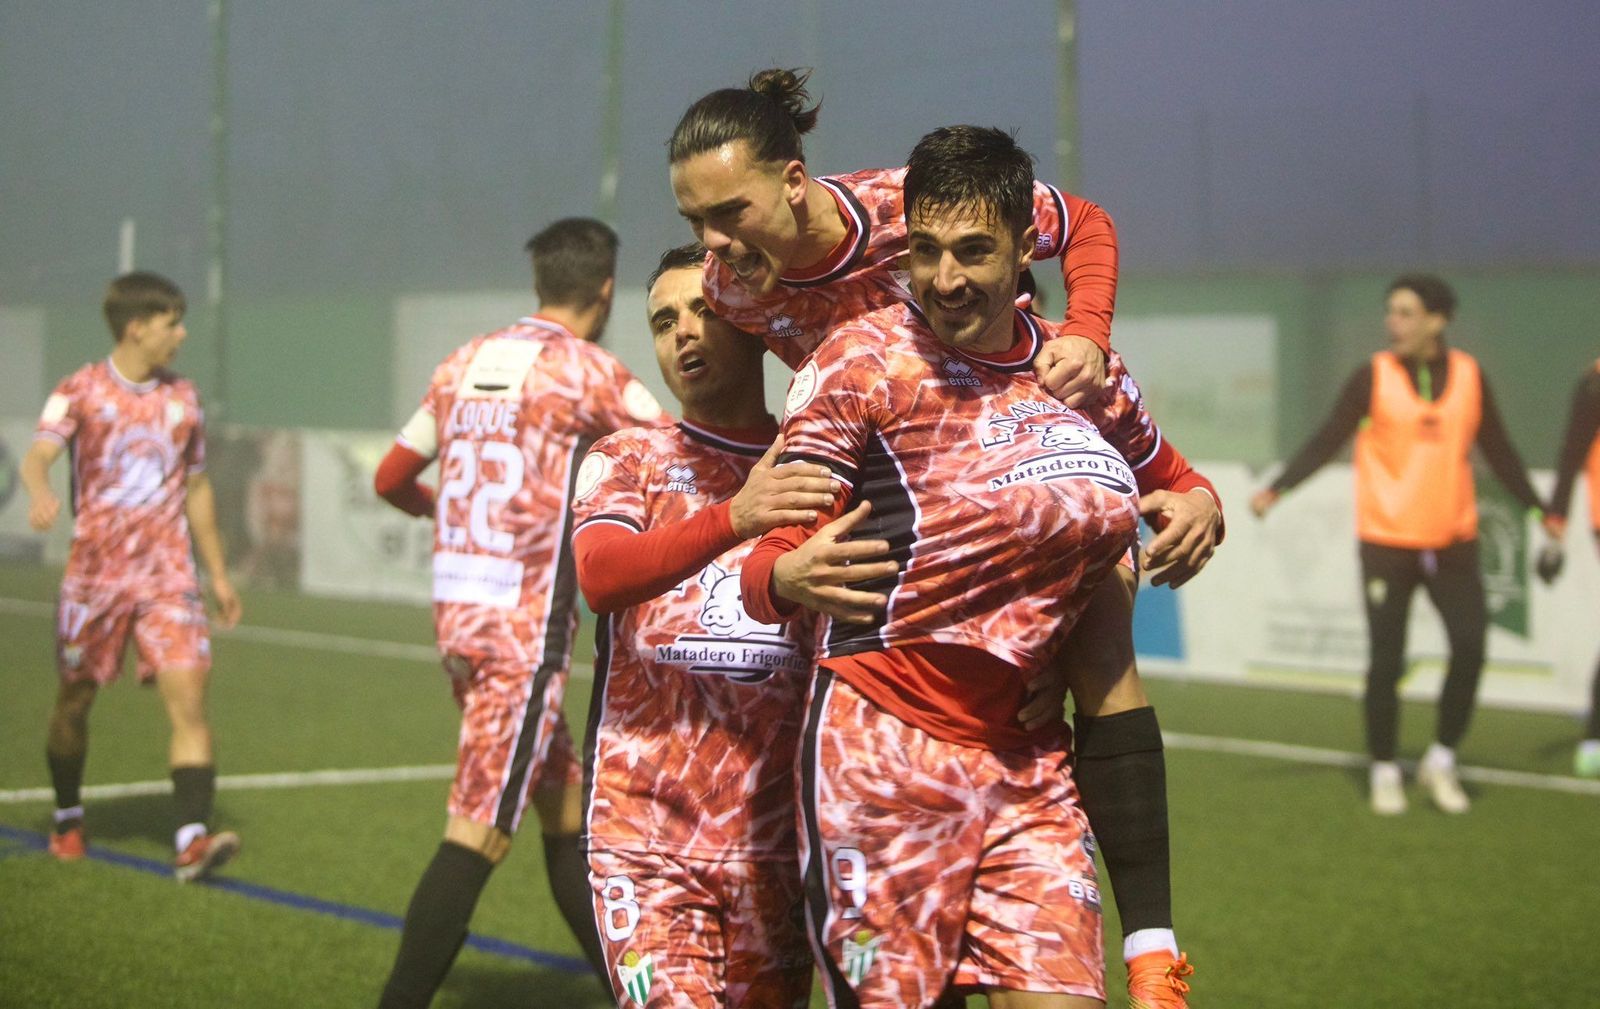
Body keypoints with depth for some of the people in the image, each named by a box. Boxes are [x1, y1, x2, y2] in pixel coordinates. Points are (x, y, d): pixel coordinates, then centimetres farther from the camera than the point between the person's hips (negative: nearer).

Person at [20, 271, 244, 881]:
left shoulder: (183, 399, 10)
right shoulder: (82, 390, -2)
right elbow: (37, 455, -17)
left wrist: (218, 574, 20)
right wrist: (41, 494, -41)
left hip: (168, 573, 2)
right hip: (95, 570, -2)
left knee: (188, 695, -14)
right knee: (75, 698, 10)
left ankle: (193, 841, -22)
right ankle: (67, 819, 35)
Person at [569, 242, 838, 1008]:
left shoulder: (820, 469, 10)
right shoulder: (626, 459, 6)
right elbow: (598, 574, -16)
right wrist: (733, 518, -31)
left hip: (776, 835, 2)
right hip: (646, 836, -2)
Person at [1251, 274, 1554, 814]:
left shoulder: (1469, 375, 4)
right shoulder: (1374, 377, -3)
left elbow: (1498, 450, 13)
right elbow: (1326, 440, -5)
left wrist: (1538, 507, 12)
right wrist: (1276, 488, -16)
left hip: (1452, 540, 2)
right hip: (1387, 541, -2)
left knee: (1469, 648, -8)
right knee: (1386, 662, -1)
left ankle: (1441, 762, 12)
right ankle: (1384, 772, 14)